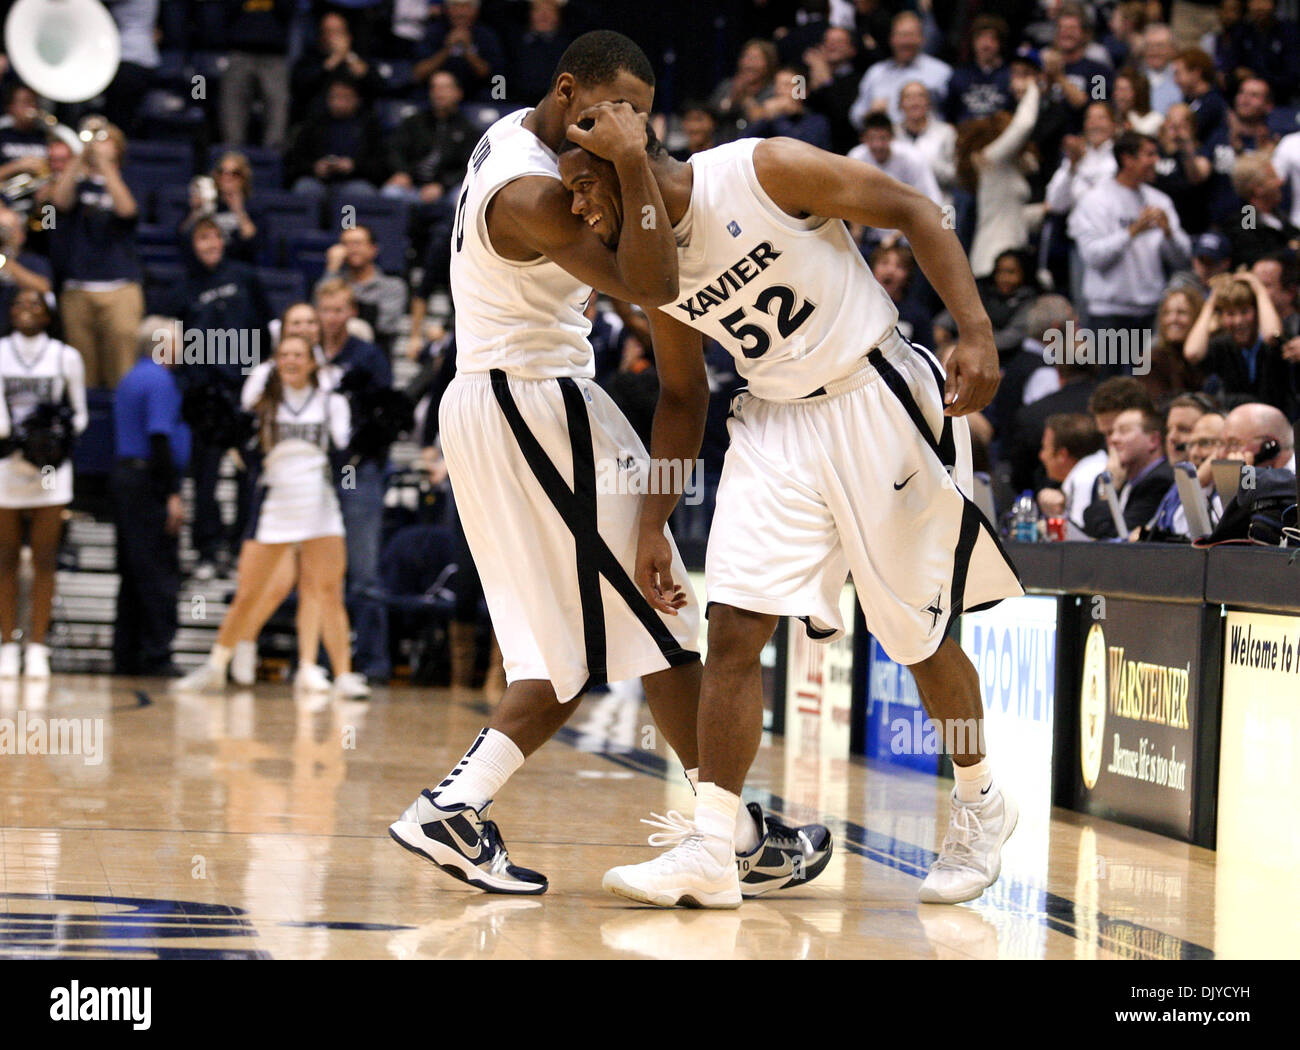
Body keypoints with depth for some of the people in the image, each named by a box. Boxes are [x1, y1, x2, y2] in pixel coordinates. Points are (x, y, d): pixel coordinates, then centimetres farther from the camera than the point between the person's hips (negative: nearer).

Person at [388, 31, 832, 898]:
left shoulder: (515, 136, 10)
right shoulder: (529, 194, -22)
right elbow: (650, 286, -28)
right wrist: (632, 164, -29)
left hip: (487, 404, 10)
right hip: (540, 405, -10)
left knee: (578, 653, 10)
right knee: (660, 629, -3)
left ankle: (453, 809, 0)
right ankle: (742, 840, 3)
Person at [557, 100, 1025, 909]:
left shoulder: (766, 172, -17)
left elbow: (914, 213, -12)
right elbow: (680, 402, 15)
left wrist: (977, 331, -22)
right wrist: (653, 529, 12)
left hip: (879, 407, -5)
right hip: (776, 423, 5)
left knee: (921, 634, 6)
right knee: (734, 628, -8)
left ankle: (980, 804, 30)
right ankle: (710, 850, -7)